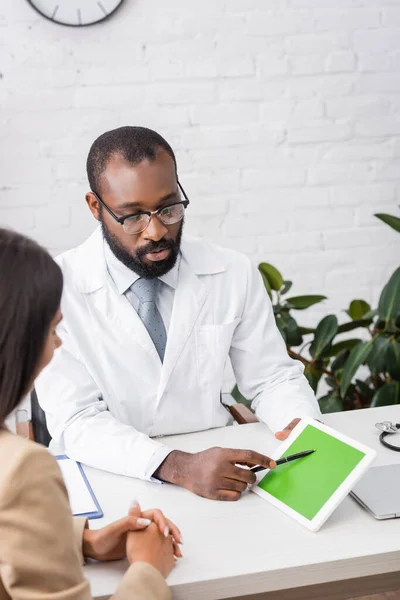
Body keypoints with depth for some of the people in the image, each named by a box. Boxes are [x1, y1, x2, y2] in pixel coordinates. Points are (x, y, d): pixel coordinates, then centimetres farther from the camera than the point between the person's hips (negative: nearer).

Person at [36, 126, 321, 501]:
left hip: (216, 463, 3)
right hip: (111, 476, -2)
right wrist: (178, 468, -31)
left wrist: (301, 427, -15)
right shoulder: (58, 288, -11)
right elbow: (77, 421, -16)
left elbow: (272, 379, 7)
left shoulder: (234, 275, -2)